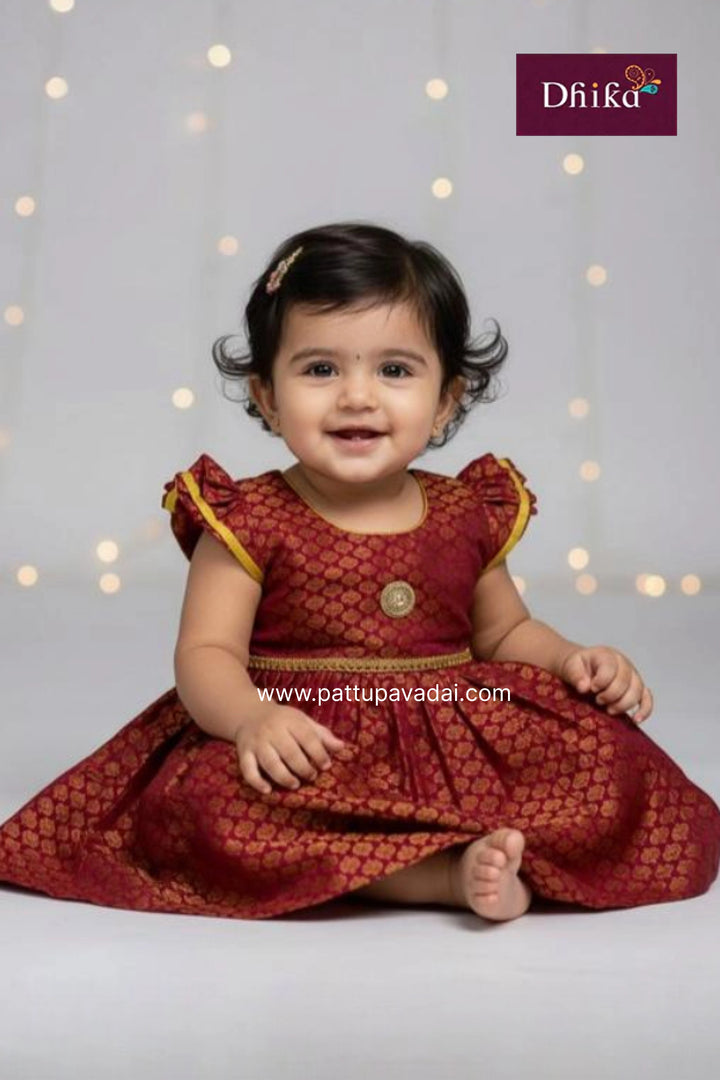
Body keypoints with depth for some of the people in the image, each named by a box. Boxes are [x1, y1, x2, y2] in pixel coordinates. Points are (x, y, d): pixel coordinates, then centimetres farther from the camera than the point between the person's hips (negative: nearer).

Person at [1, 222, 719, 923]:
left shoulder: (468, 516, 6)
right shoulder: (249, 521, -5)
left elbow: (505, 633, 19)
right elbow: (206, 654, -11)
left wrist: (574, 662, 0)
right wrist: (252, 717, -32)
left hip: (458, 743, 3)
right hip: (309, 756, -2)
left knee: (610, 754, -14)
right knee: (210, 806, -33)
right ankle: (448, 876, -25)